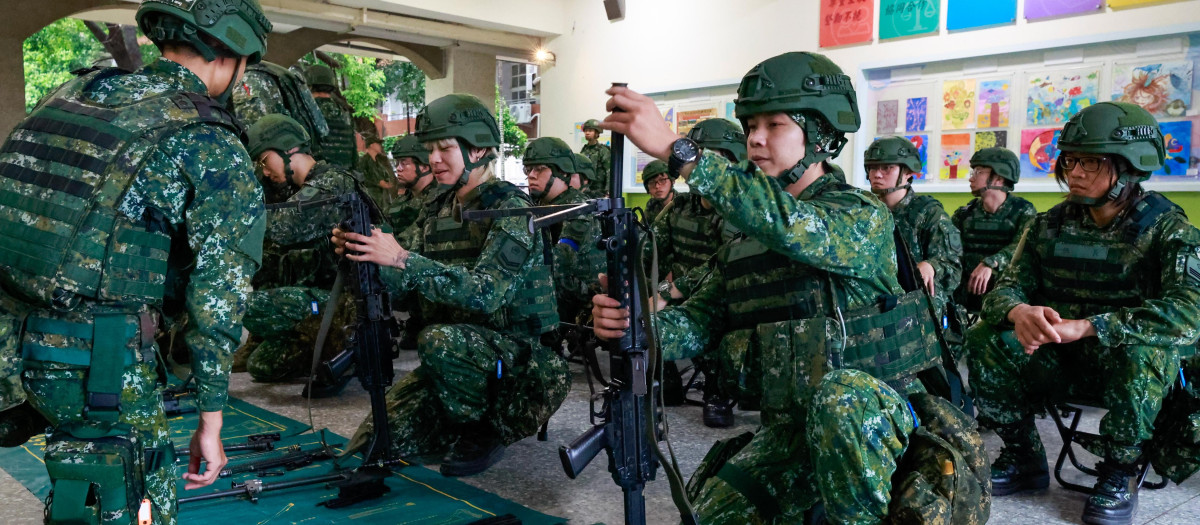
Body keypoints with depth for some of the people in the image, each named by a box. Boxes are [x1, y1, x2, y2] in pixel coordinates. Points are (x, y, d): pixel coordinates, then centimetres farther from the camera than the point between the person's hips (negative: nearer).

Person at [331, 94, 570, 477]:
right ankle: (468, 422, 17)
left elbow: (485, 291, -29)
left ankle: (484, 432, -10)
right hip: (460, 358, 7)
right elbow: (407, 283, 4)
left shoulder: (511, 209, -14)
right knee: (372, 442, -3)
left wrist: (402, 259, -34)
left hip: (521, 353, -6)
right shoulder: (442, 213, 9)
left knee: (440, 340, -36)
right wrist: (361, 253, -15)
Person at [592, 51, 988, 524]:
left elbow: (791, 227, -33)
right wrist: (630, 321, -23)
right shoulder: (743, 248, 9)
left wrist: (675, 148, -39)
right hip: (790, 428, 6)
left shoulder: (864, 218, -11)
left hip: (878, 418, -5)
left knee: (841, 393, -39)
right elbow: (696, 323, 1)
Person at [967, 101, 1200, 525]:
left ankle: (1120, 472, -12)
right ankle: (1022, 457, -1)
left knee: (1143, 351, -36)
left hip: (1136, 365, -3)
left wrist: (1086, 326, -40)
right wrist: (1019, 311, -32)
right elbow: (1007, 287, -5)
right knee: (985, 338, -19)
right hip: (1061, 362, 4)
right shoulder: (1050, 225, 0)